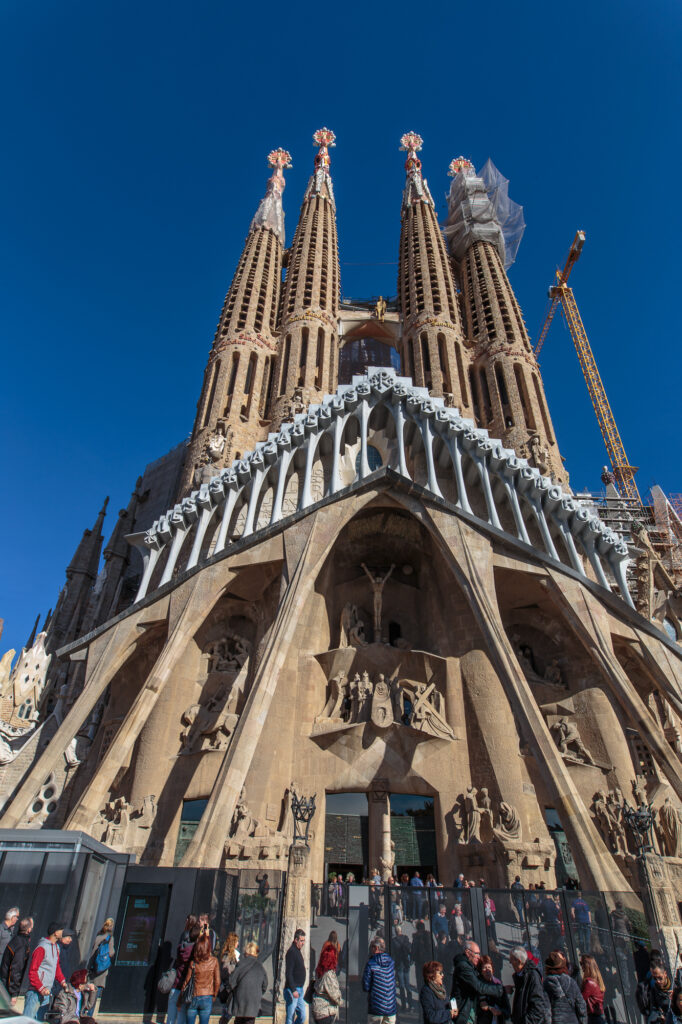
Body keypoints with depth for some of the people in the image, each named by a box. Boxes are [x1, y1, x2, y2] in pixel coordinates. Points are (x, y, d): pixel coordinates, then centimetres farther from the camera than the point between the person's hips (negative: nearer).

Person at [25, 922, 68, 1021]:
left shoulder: (56, 947, 10)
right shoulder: (42, 948, -18)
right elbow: (32, 971, -17)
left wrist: (62, 981, 6)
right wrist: (41, 988, -19)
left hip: (47, 992, 9)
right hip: (36, 991, -9)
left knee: (40, 1019, 15)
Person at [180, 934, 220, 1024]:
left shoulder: (193, 962, -10)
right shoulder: (214, 961, -10)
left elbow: (186, 981, -3)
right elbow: (217, 981, -6)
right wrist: (214, 995, 10)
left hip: (192, 997, 1)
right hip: (207, 998, -1)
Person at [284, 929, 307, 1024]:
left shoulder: (298, 951, 14)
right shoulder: (291, 952, -16)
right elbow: (288, 973, -21)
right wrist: (293, 990, -24)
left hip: (299, 989, 9)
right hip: (293, 989, -9)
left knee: (302, 1016, 10)